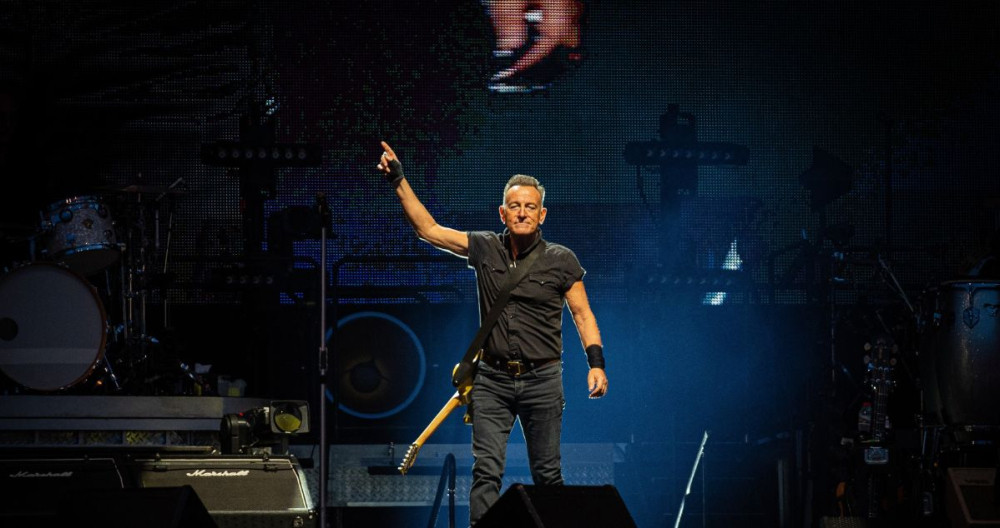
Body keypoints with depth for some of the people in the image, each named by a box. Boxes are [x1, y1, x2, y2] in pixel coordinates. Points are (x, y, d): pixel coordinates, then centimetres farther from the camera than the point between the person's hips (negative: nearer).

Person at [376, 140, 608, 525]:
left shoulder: (561, 261, 0)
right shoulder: (485, 249, 4)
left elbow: (582, 313, 3)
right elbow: (429, 230, 3)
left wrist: (596, 363, -9)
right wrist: (399, 183, -3)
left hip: (542, 379, -1)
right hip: (493, 379, 1)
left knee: (547, 474, 5)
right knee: (486, 470, -9)